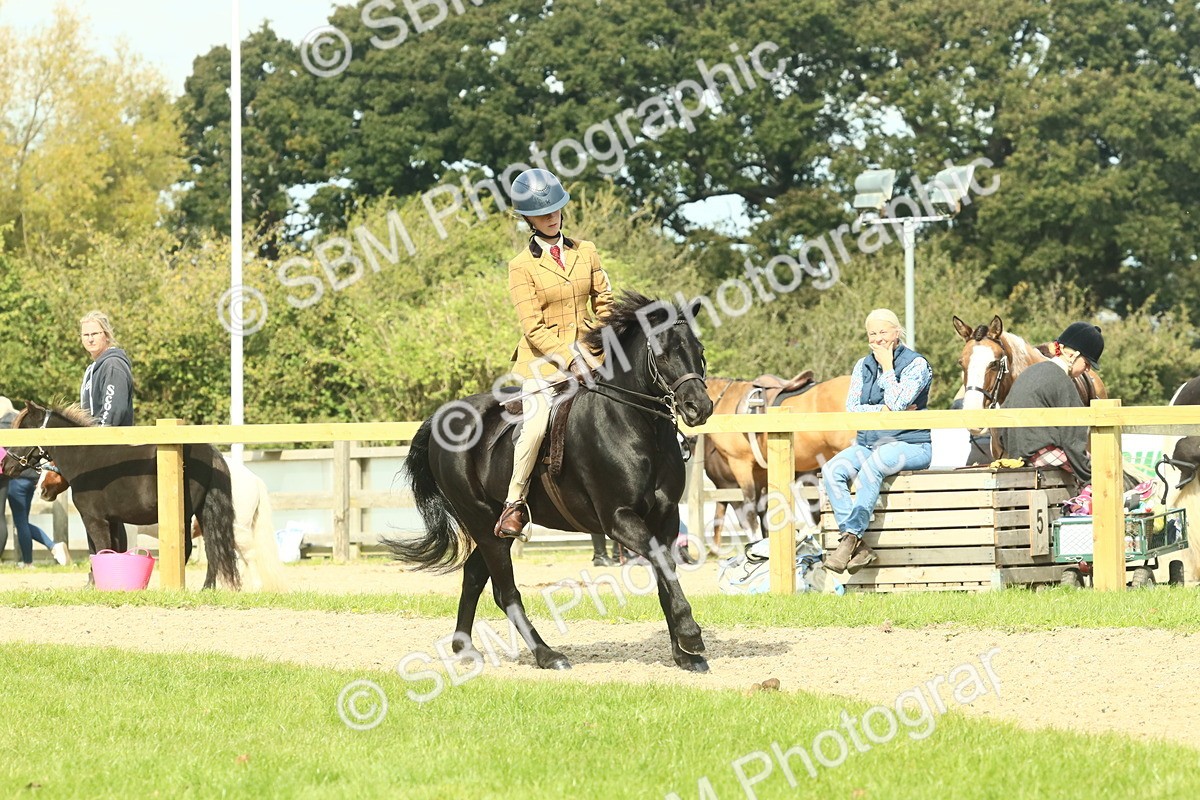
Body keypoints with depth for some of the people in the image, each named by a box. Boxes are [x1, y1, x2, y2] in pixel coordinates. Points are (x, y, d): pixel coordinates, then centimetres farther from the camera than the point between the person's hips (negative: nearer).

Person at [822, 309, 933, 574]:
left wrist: (887, 368, -9)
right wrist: (883, 410, -12)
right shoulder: (863, 366, 13)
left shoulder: (916, 364, -4)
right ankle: (859, 548, -31)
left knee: (873, 464, -37)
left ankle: (851, 536, -36)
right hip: (867, 444, 6)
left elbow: (897, 403, -17)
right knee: (832, 470, -23)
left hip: (910, 445, -6)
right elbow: (851, 409, 3)